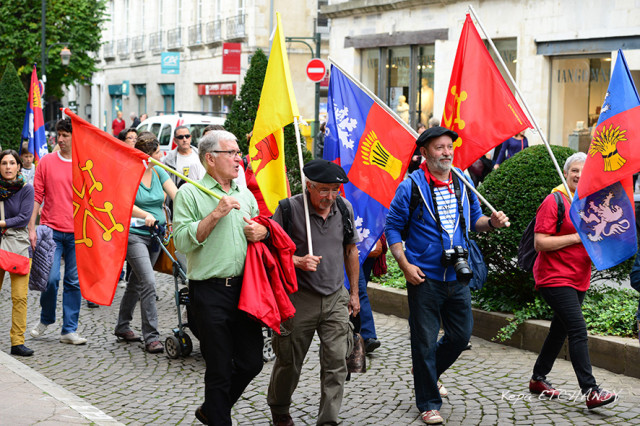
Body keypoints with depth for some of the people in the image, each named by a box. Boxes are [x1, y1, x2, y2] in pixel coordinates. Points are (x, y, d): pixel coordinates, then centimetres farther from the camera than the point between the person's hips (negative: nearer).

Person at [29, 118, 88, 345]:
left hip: (77, 233, 1)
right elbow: (37, 196, 4)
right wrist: (32, 228, -2)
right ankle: (46, 319, 18)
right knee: (51, 278, -9)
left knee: (74, 282, 3)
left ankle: (69, 330, 11)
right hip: (51, 230, -1)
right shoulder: (46, 162, 3)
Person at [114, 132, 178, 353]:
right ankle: (151, 336, -12)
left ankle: (122, 326, 32)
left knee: (136, 282, 17)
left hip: (155, 235, 6)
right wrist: (145, 215, -38)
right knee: (148, 282, -16)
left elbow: (176, 196, -2)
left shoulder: (159, 171, 5)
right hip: (134, 234, -6)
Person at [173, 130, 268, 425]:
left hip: (244, 288, 6)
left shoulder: (245, 194, 15)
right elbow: (183, 241, -13)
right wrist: (215, 215, -19)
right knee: (219, 369, 2)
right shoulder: (190, 193, -4)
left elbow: (263, 228, 26)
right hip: (210, 292, -6)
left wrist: (262, 232, 3)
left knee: (251, 362, 9)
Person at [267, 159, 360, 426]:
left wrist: (354, 292, 17)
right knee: (289, 360, 9)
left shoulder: (344, 208, 3)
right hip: (299, 299, -3)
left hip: (336, 298, 3)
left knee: (336, 362, -4)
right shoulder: (289, 209, -11)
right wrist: (298, 261, -23)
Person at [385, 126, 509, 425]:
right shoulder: (411, 186, -8)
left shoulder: (463, 183, 7)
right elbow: (392, 228, -4)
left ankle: (428, 371, 40)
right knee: (425, 341, 2)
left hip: (458, 277, 5)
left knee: (461, 335, 12)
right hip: (424, 277, -5)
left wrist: (491, 222, -6)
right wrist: (405, 264, -14)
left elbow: (473, 220, 16)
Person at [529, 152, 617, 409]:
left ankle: (538, 379, 28)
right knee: (578, 331, -17)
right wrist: (577, 237, -19)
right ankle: (590, 391, -21)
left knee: (560, 330, 14)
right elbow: (540, 243, -16)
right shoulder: (554, 202, -9)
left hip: (579, 279, 8)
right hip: (555, 277, -8)